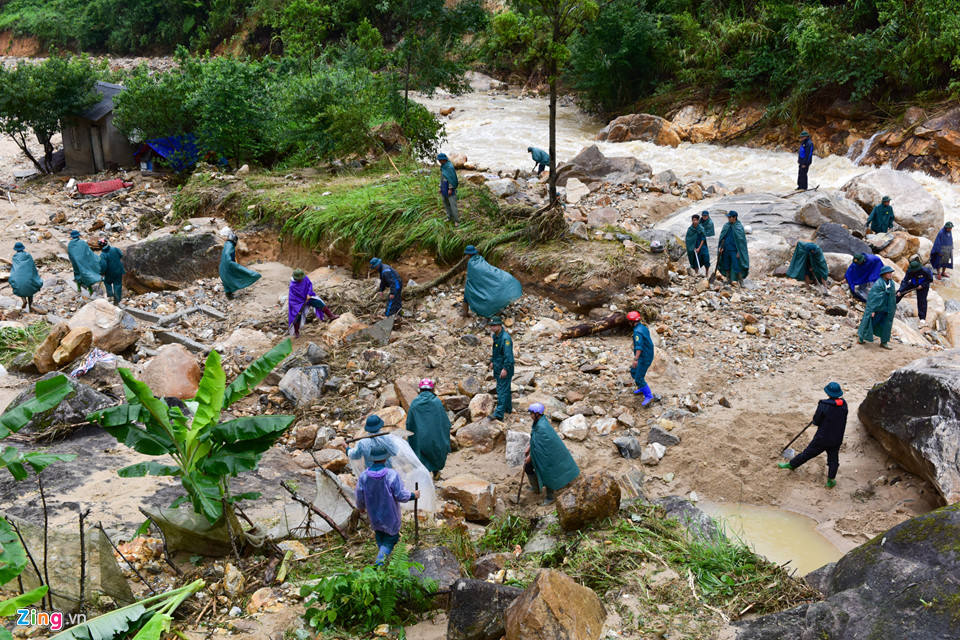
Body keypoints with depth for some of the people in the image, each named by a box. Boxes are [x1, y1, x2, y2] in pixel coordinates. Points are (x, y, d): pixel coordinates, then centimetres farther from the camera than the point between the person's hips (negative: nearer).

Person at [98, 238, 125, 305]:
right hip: (118, 271, 3)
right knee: (118, 285, 10)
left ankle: (111, 295, 12)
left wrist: (102, 273, -6)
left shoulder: (102, 255, -20)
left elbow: (103, 266, -24)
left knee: (107, 282, 26)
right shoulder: (114, 249, -9)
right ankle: (117, 301, 13)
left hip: (110, 273, -3)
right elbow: (121, 255, 8)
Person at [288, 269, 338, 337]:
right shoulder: (292, 286, -29)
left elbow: (310, 284, -2)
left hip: (307, 297, 4)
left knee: (320, 303, -10)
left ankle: (331, 316, 0)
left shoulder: (305, 278, -18)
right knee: (298, 317, 1)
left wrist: (309, 294, -18)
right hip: (298, 301, -4)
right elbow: (293, 298, -24)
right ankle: (296, 332, 21)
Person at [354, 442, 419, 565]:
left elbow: (360, 496, -4)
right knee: (390, 539, 13)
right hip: (390, 516, -4)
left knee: (380, 537, 26)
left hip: (374, 514, 4)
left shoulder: (364, 475, -15)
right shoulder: (392, 475, -25)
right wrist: (412, 495, 1)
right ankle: (379, 562, -4)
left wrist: (361, 507, 18)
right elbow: (401, 496, -20)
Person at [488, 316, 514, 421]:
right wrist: (492, 361, 23)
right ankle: (508, 408, 34)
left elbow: (508, 354, -24)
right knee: (505, 389, 21)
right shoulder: (495, 336, 9)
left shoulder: (505, 338, -22)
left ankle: (499, 414, -9)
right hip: (498, 367, 10)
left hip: (505, 369, -10)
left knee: (502, 390, -9)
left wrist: (505, 368, -25)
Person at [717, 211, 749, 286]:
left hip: (734, 250, -5)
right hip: (726, 250, 5)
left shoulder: (739, 227, -9)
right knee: (727, 266, 10)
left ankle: (741, 282, 5)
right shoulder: (726, 226, 6)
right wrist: (720, 247, -1)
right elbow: (722, 237, 11)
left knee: (737, 267, -6)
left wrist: (739, 252, -12)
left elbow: (741, 240, -8)